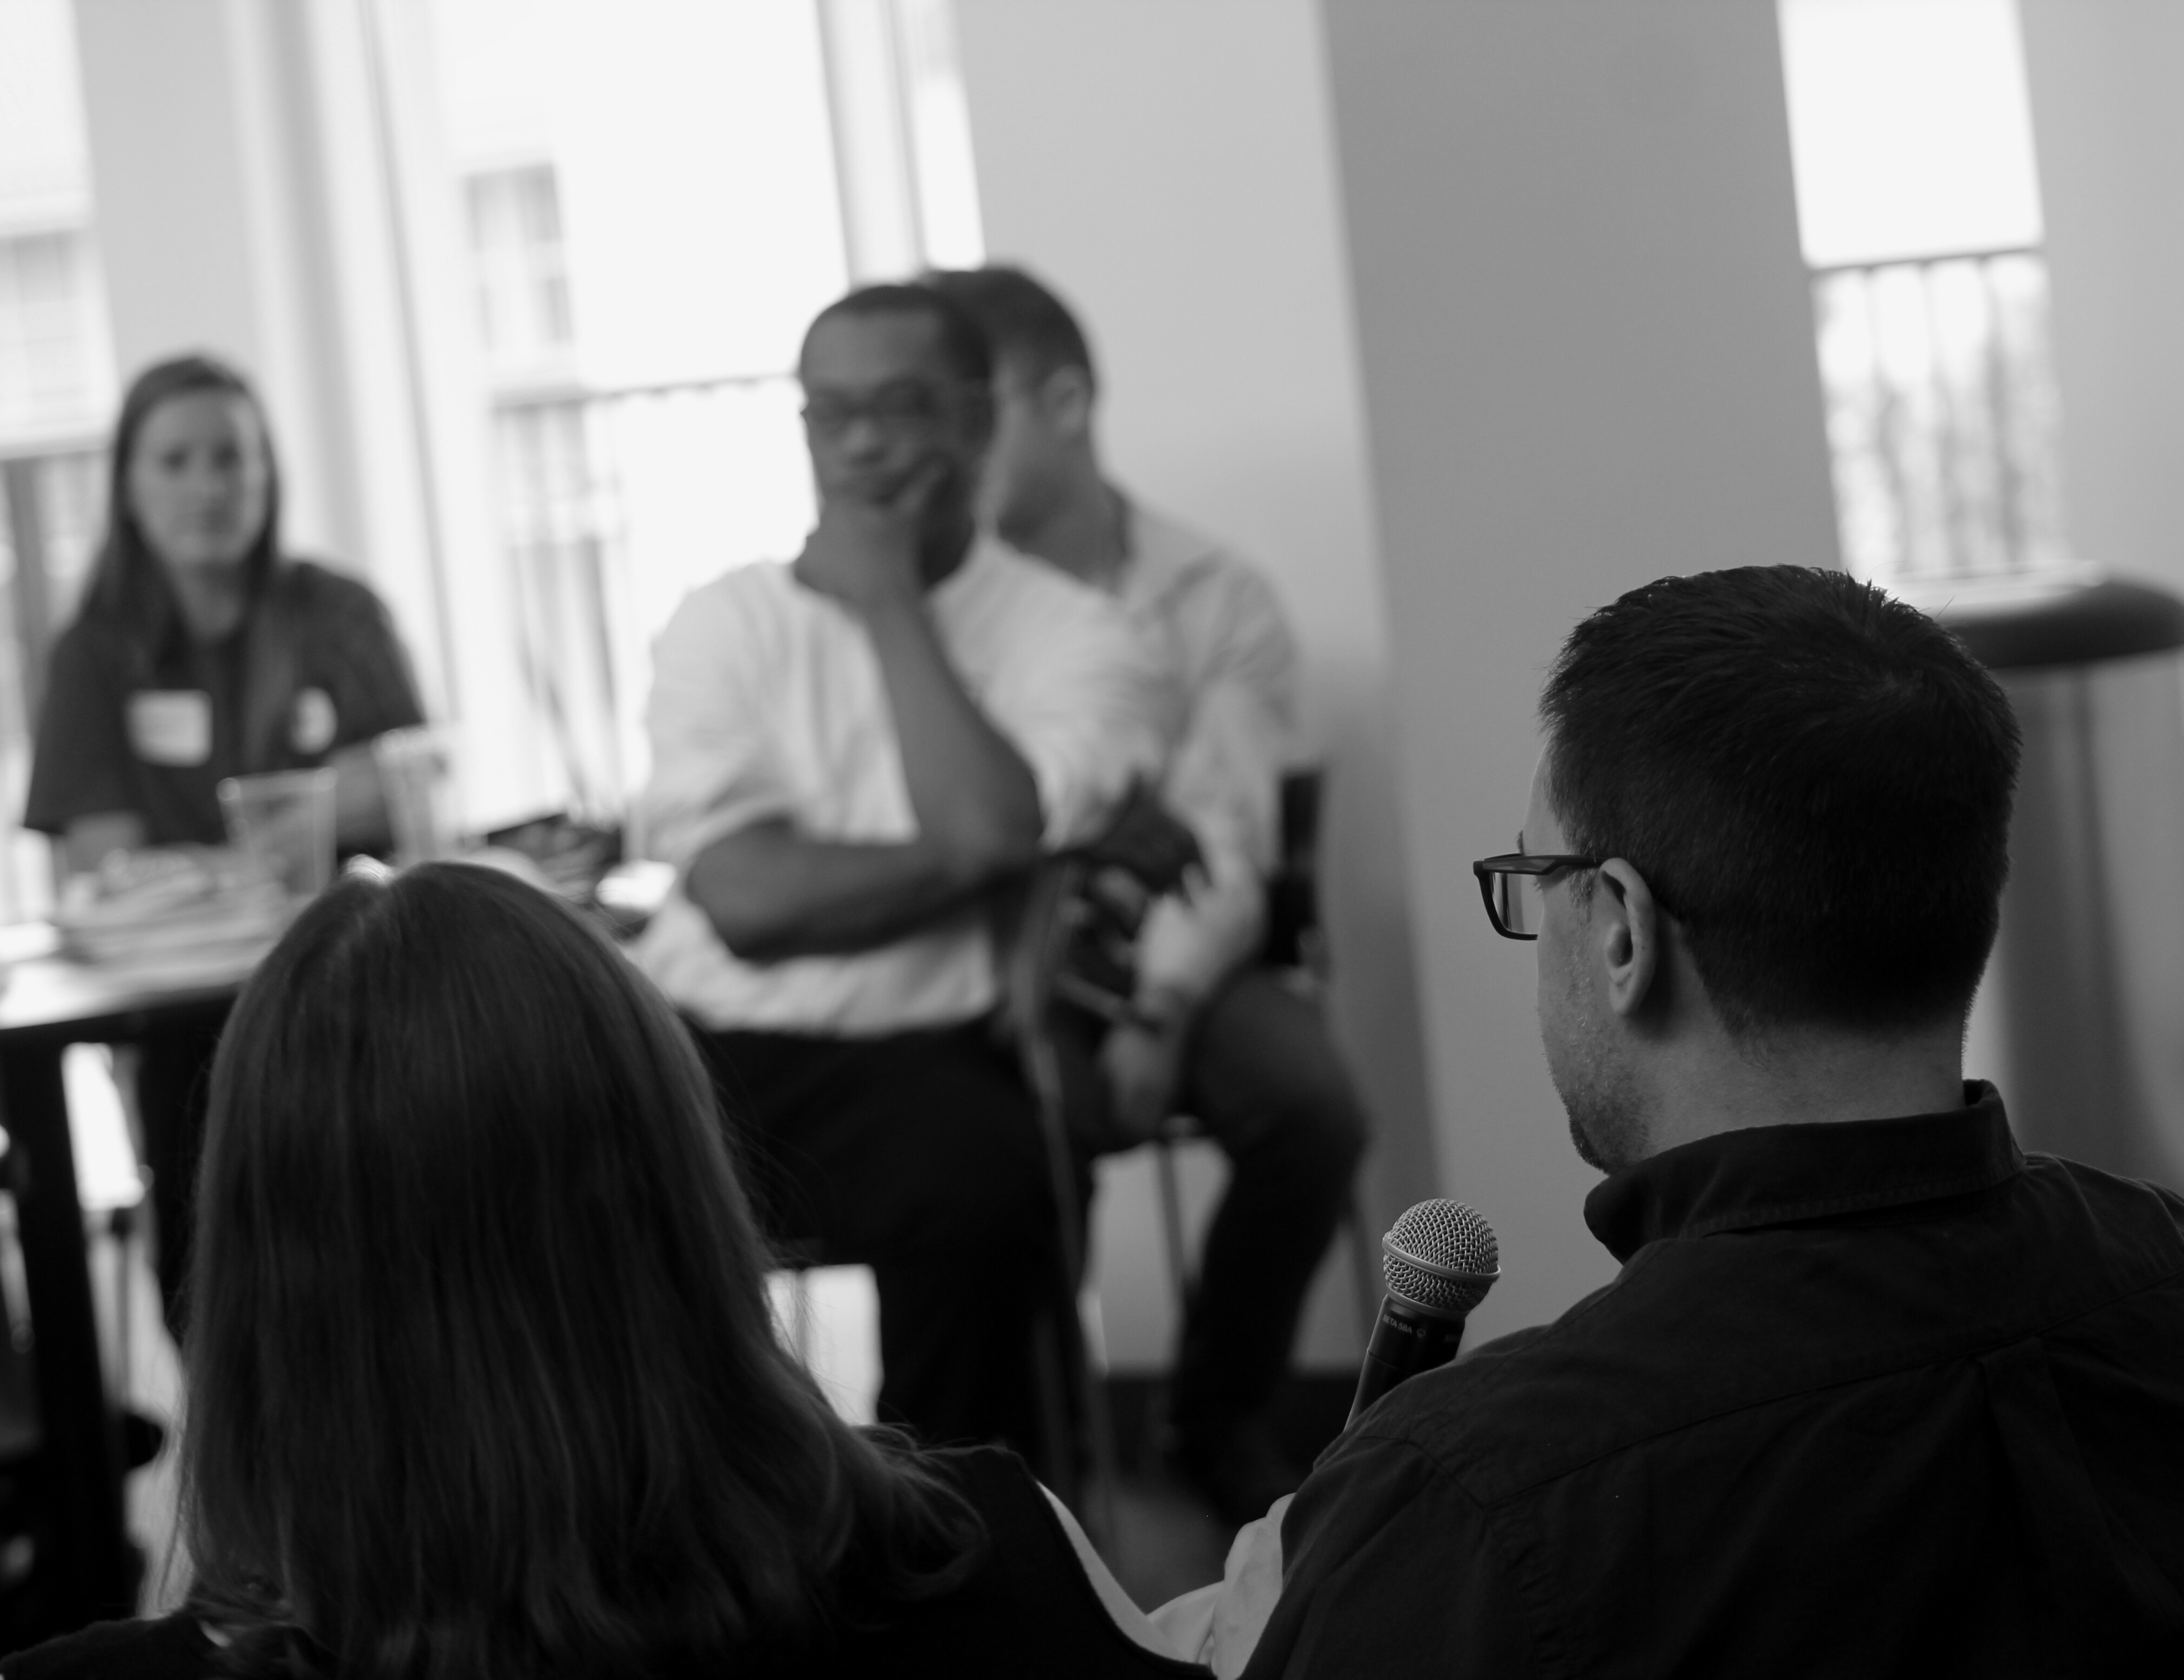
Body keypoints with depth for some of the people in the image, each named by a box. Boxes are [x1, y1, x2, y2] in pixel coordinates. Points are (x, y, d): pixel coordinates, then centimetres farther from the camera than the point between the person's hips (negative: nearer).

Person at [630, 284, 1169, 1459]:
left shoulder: (1069, 635, 5)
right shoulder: (726, 623, 11)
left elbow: (988, 829, -15)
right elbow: (747, 897, -4)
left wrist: (891, 604, -4)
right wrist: (974, 867, -9)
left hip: (923, 1061, -2)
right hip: (704, 1051, 2)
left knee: (981, 1174, -34)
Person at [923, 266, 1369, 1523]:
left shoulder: (1220, 604, 1)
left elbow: (1227, 861, -7)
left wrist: (1158, 1016, -25)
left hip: (1174, 961, 1)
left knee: (1310, 1105, -28)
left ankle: (1223, 1414, -2)